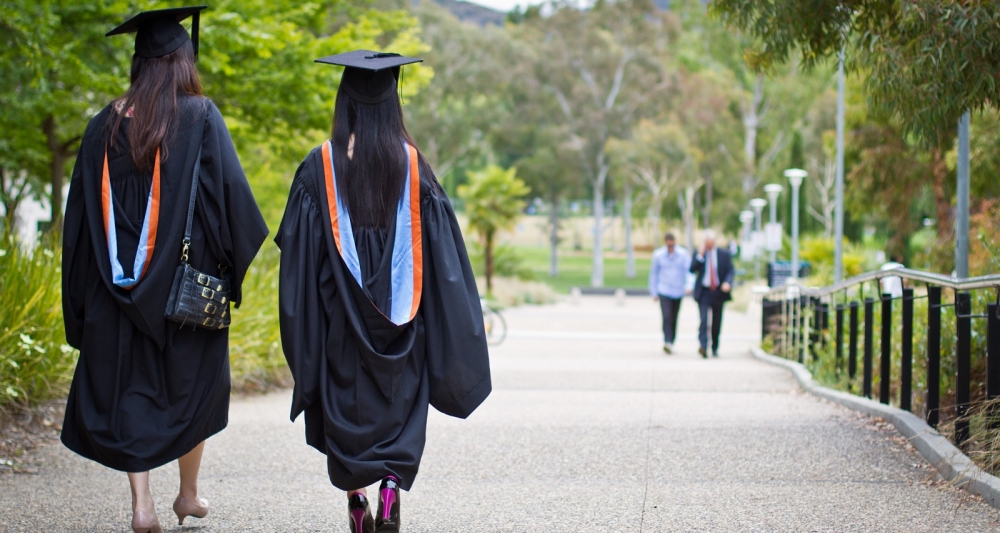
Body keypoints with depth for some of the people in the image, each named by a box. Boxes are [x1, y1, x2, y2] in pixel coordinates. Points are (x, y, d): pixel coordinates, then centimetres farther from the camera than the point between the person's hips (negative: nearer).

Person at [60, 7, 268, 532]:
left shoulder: (106, 125, 2)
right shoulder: (200, 118, -8)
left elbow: (81, 214, 4)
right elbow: (230, 193, -13)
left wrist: (81, 301, 10)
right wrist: (237, 252, 3)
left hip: (118, 283, 2)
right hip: (187, 282, -2)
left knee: (127, 390, 7)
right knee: (190, 384, 16)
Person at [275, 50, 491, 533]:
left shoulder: (320, 166, -6)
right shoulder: (413, 165, -3)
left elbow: (297, 246, -5)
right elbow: (440, 248, -2)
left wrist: (302, 327, 4)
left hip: (339, 313, 0)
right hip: (400, 317, 1)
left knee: (346, 404, 12)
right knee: (401, 405, 9)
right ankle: (392, 488, -12)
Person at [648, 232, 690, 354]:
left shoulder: (683, 254, -1)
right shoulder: (658, 255, -1)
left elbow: (689, 270, -5)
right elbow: (654, 274, 7)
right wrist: (654, 292, 7)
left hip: (678, 292, 2)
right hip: (664, 291, -2)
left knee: (674, 319, 10)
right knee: (666, 317, -17)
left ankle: (671, 343, 21)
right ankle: (667, 342, -25)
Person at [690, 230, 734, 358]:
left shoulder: (724, 254, 6)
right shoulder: (698, 254, 4)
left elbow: (730, 270, 4)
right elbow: (692, 269, -6)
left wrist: (728, 282, -15)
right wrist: (700, 255, -14)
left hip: (718, 292, 2)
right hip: (704, 292, -2)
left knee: (717, 323, 9)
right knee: (704, 319, -19)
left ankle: (715, 348, 22)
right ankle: (703, 346, -28)